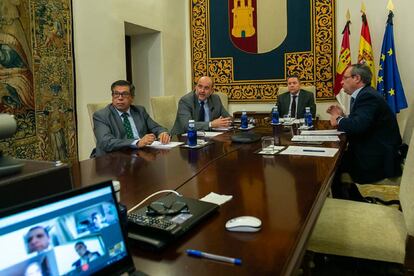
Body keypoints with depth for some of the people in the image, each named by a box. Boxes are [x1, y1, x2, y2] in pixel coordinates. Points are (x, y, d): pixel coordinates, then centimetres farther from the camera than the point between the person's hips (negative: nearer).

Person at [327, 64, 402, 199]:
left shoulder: (368, 96, -19)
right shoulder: (364, 94, 12)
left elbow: (359, 125, -34)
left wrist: (339, 120, -15)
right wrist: (342, 116, 1)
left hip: (377, 160, -9)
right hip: (372, 152, 9)